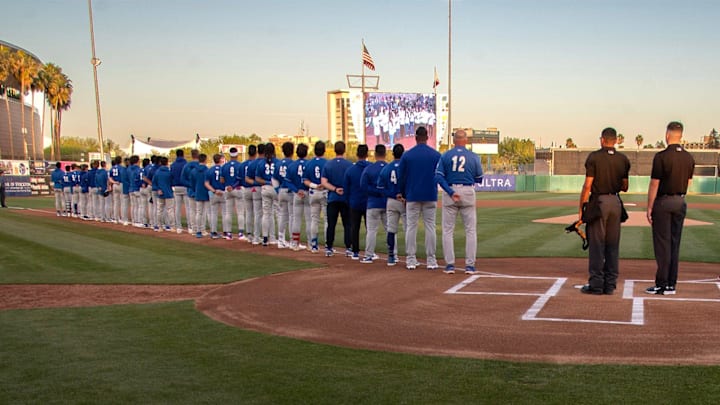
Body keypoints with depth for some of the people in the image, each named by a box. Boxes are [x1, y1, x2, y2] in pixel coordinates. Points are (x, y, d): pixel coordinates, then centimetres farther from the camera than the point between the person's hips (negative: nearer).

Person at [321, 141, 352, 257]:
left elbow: (323, 182, -6)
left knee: (331, 224, 7)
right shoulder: (349, 165, -6)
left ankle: (328, 248, 9)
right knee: (347, 224, 4)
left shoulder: (328, 164, 1)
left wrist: (335, 189, -11)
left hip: (332, 198, 2)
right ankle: (348, 249, 2)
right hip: (346, 198, -2)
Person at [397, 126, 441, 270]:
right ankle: (431, 260, 5)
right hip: (430, 196, 0)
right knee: (430, 226, 4)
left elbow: (401, 177, 4)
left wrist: (403, 194, 16)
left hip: (412, 196, 0)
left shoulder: (407, 155, -1)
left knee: (411, 227, 5)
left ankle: (411, 260, 6)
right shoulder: (436, 155, -1)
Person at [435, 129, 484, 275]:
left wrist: (451, 192, -11)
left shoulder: (445, 156, 1)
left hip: (449, 192, 0)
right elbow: (479, 179, 6)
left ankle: (450, 264, 4)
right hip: (468, 192, 0)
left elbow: (439, 177, -8)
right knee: (470, 230, 7)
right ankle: (470, 265, 5)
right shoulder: (473, 157, 0)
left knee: (448, 230, 7)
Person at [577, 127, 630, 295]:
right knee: (612, 245, 9)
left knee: (597, 244, -1)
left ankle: (596, 284, 1)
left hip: (598, 202, -4)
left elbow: (587, 185, -11)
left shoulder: (594, 157, -7)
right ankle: (610, 284, 12)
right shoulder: (623, 159, 6)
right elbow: (624, 187, 10)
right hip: (616, 203, 4)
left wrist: (581, 207, -5)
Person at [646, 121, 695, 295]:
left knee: (662, 244, -1)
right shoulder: (689, 157, 5)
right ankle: (671, 284, 14)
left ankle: (662, 284, 1)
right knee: (675, 243, 10)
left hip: (663, 202, -6)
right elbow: (689, 182, 12)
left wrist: (649, 207, -8)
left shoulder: (661, 156, -14)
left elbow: (654, 184, -13)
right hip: (681, 202, 6)